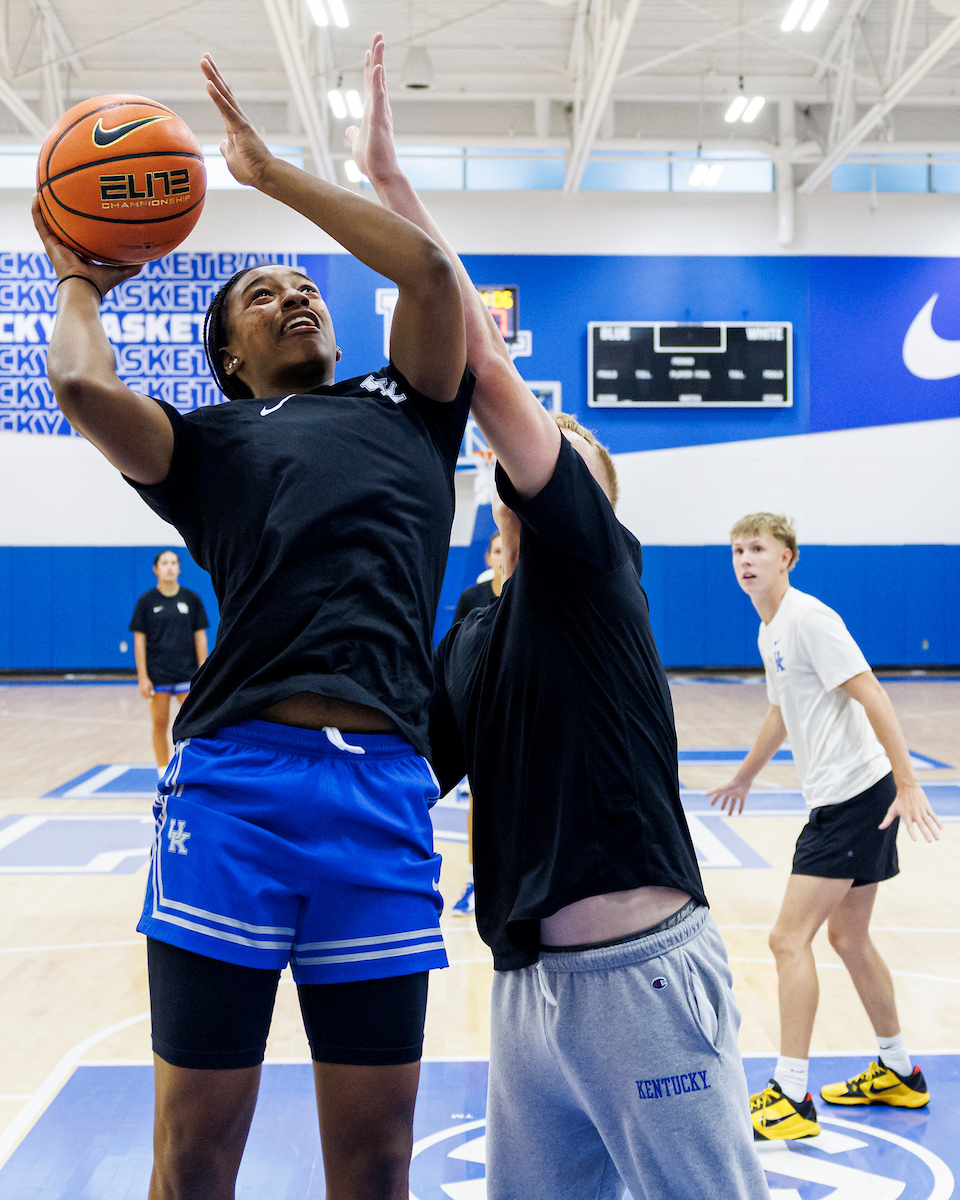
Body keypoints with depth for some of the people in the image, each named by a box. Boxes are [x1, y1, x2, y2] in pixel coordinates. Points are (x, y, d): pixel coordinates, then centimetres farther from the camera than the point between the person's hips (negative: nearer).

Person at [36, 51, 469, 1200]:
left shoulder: (403, 403, 23)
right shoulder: (207, 443, 18)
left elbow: (432, 271, 7)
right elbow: (80, 386, 0)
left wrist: (270, 172, 16)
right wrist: (78, 279, 21)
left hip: (382, 786, 1)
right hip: (234, 774, -1)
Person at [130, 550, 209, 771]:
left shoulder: (191, 599, 4)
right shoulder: (146, 601, 1)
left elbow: (200, 636, 5)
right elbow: (139, 640, 0)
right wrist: (142, 676, -6)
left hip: (187, 671, 1)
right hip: (157, 674, -1)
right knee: (160, 724, 4)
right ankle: (164, 774, 15)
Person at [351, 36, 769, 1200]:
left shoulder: (592, 566, -3)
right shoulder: (467, 635, 17)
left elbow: (489, 372, -12)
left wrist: (390, 180, -9)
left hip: (638, 974, -7)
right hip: (525, 983, 7)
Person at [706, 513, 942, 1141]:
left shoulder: (809, 618, -15)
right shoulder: (771, 630, 14)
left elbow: (872, 695, -21)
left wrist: (907, 784, -25)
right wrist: (744, 777, 40)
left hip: (857, 796, -10)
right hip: (840, 801, 10)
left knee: (790, 938, -8)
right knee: (848, 937, 18)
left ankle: (792, 1099, -2)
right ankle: (899, 1074, 32)